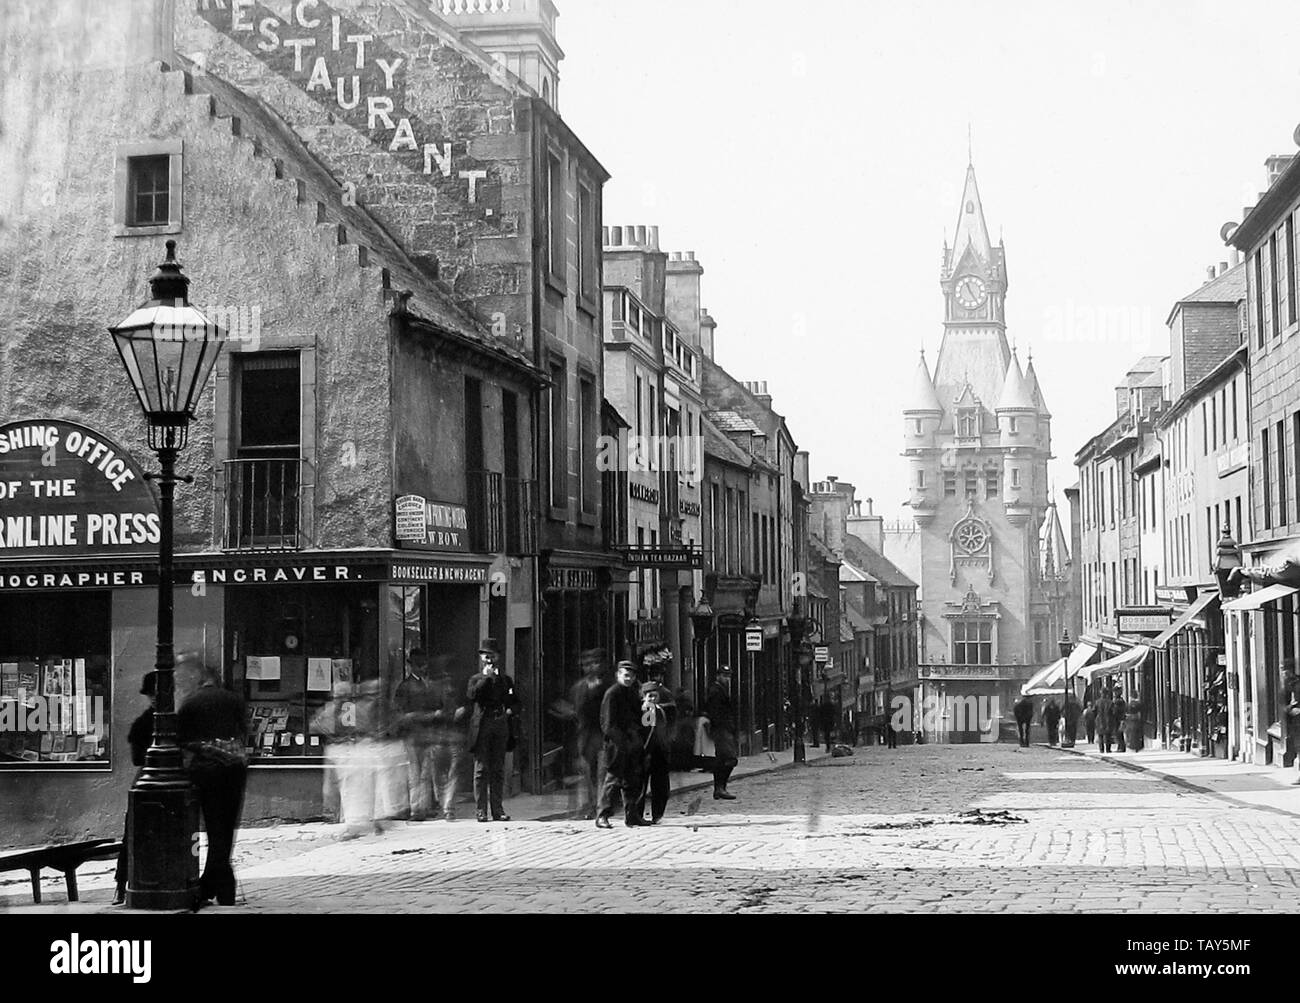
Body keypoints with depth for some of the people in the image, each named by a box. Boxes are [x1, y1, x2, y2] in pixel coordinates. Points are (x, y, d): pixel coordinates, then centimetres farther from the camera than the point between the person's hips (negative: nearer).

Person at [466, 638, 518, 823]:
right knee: (481, 769, -4)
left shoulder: (506, 680, 17)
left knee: (498, 770, 4)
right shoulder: (476, 680, 8)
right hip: (482, 727, -2)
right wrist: (487, 677, -12)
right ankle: (481, 810, -3)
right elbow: (472, 696, -12)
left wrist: (510, 710, -2)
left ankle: (498, 810, 7)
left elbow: (515, 702, 20)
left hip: (500, 726, 2)